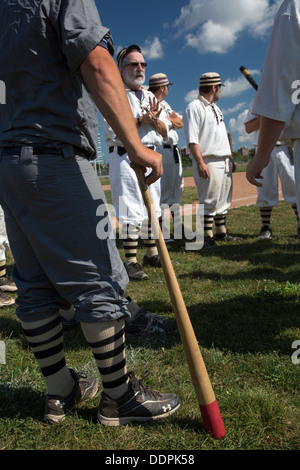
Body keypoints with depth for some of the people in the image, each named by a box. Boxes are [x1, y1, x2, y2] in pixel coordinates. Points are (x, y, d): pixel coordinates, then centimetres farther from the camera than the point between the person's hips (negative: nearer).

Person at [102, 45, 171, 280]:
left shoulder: (151, 98, 20)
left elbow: (165, 133, 12)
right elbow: (114, 131, -15)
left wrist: (155, 120, -8)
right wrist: (142, 119, -14)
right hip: (126, 157, -7)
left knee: (152, 208, 11)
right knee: (130, 211, -9)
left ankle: (152, 254, 23)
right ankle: (131, 262, -4)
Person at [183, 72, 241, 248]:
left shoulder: (216, 108, 22)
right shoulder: (194, 107, -7)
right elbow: (192, 139, -16)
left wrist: (230, 158, 19)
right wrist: (200, 162, -24)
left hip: (224, 161, 9)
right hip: (209, 162, -9)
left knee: (224, 200, 12)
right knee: (209, 201, -8)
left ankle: (222, 233, 22)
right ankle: (208, 236, -1)